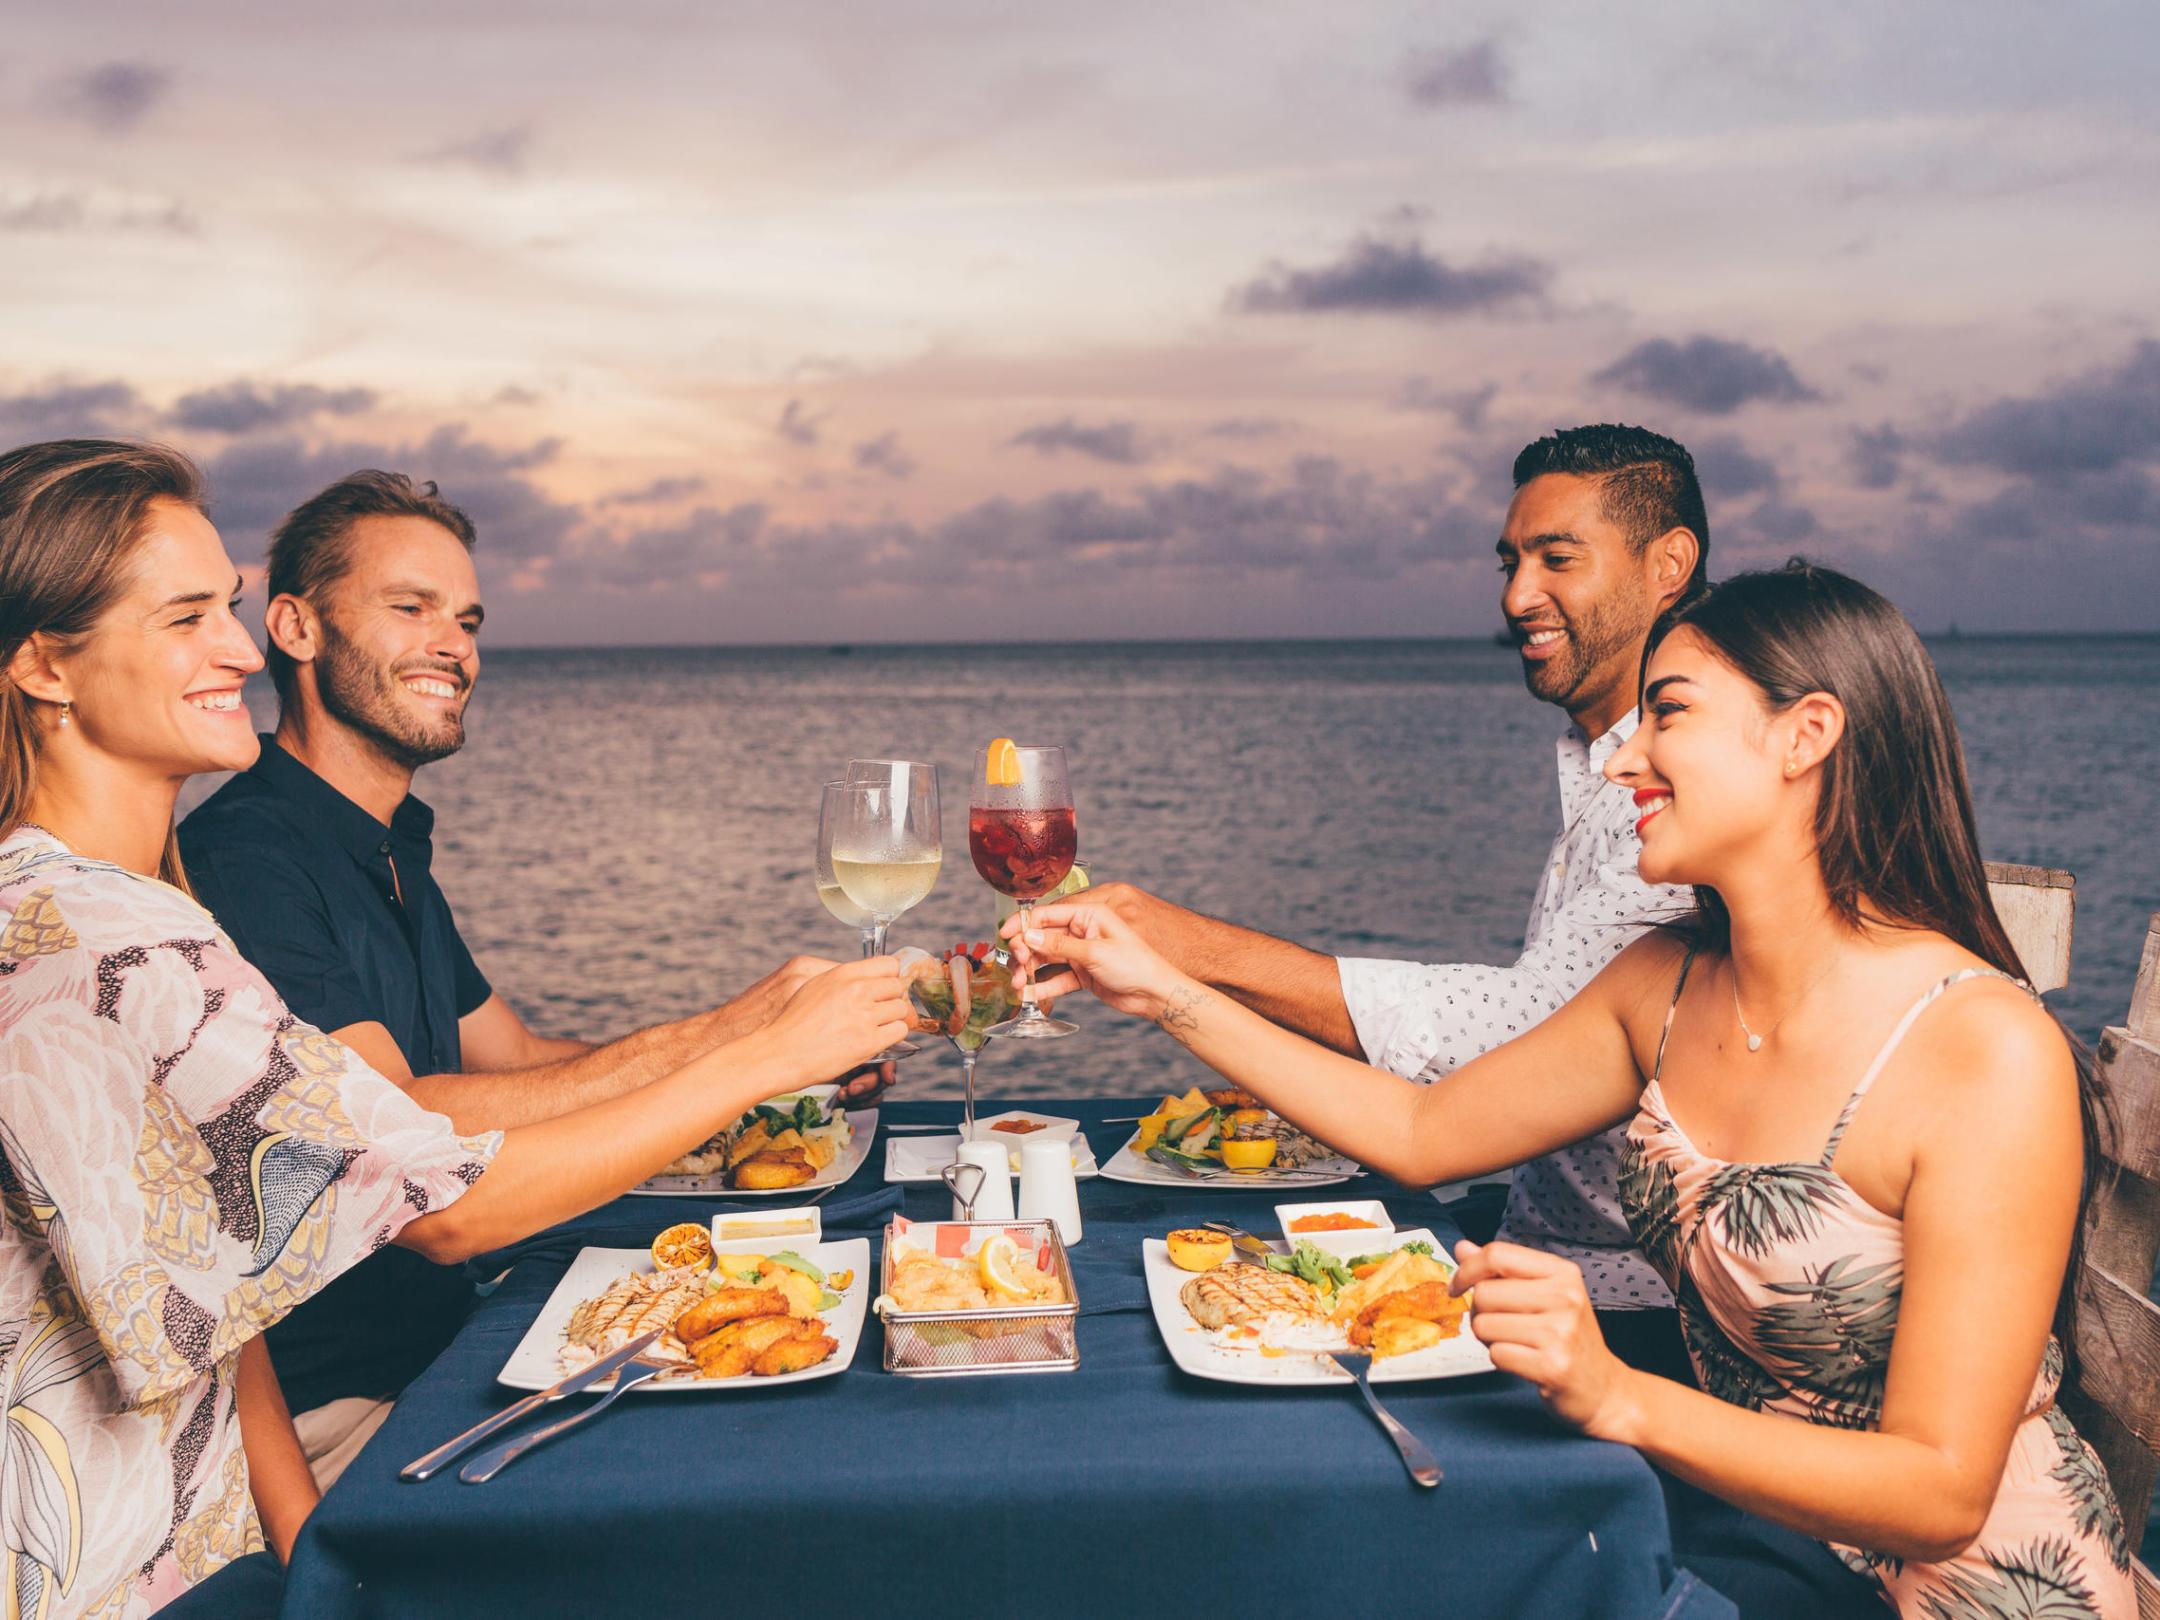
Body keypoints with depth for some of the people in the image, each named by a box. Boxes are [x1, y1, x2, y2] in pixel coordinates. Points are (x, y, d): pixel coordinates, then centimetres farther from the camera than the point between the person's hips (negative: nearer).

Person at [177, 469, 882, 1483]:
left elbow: (518, 1059, 15)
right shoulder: (241, 858, -20)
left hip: (440, 1342, 9)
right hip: (334, 1416, -9)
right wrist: (723, 1039, -29)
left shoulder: (393, 857, 14)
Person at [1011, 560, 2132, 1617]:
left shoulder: (1993, 1056, -23)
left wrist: (1617, 1398, -36)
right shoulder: (1665, 984, -2)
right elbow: (1419, 1132, 7)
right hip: (1737, 1516, 6)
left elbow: (1942, 1493, -23)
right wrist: (1165, 995, 2)